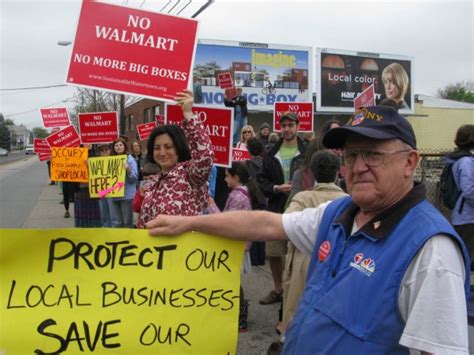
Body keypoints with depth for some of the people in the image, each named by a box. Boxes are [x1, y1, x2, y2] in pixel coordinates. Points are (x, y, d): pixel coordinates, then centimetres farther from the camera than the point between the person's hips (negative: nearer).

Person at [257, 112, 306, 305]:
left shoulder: (307, 153, -3)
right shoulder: (272, 153, 8)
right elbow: (261, 179, 7)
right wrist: (276, 188, -8)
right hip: (276, 209, 4)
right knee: (273, 253, 11)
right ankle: (277, 289, 31)